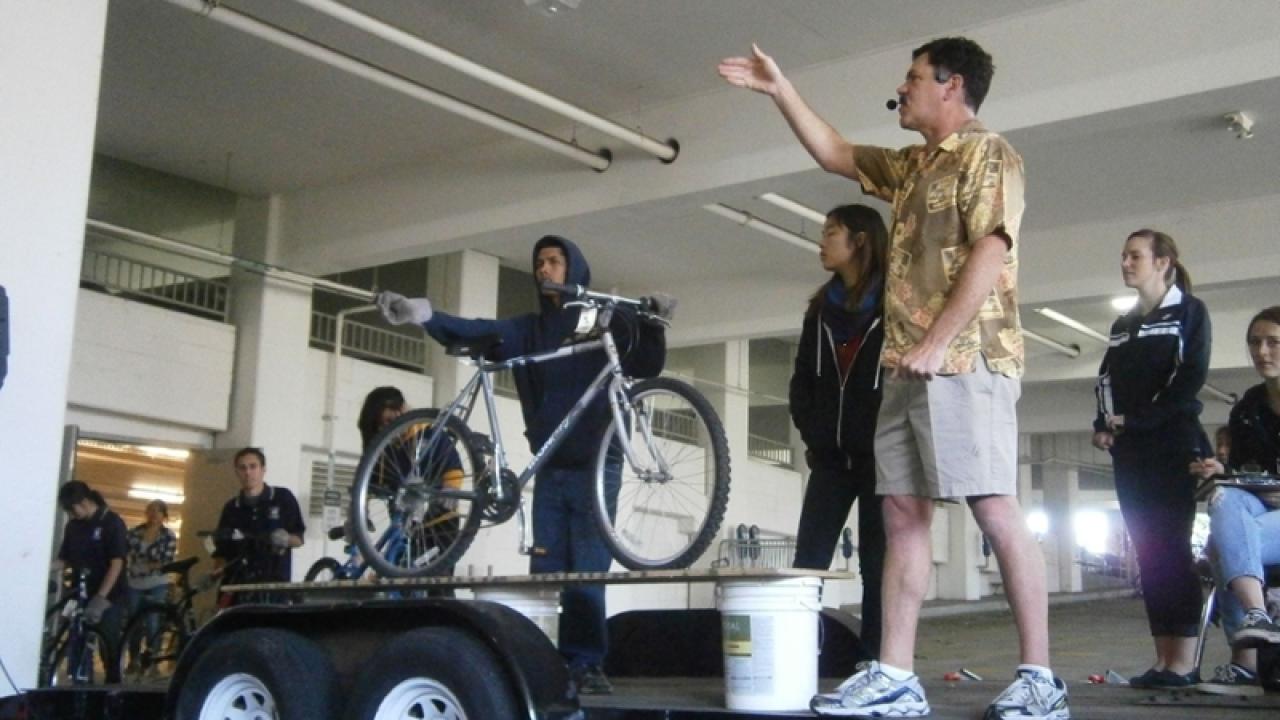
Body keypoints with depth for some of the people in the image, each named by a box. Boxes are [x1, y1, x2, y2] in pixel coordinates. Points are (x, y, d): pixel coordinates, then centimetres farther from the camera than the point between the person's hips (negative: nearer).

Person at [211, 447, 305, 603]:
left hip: (274, 584, -3)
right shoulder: (231, 508, 12)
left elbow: (298, 539, 6)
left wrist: (286, 539, -15)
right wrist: (216, 573, -7)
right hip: (238, 584, 3)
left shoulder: (283, 498, 4)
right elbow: (222, 551, 12)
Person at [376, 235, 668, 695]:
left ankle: (588, 664, -1)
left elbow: (645, 367, -8)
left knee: (588, 572, -5)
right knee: (546, 572, 2)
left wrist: (653, 327, -28)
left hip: (595, 467, -4)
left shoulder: (608, 321, 3)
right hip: (550, 469, 4)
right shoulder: (529, 329, 14)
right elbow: (479, 332, -1)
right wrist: (424, 315, -16)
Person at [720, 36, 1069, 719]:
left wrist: (935, 345, -19)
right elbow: (834, 153, 35)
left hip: (963, 361, -9)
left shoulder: (987, 153, -2)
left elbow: (989, 253, -14)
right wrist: (779, 89, 31)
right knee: (902, 515, 3)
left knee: (996, 511, -10)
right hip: (908, 366, 9)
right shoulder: (912, 164, 24)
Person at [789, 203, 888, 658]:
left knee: (877, 564, -2)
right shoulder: (821, 309, 17)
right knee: (806, 563, -2)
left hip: (879, 454, -5)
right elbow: (803, 376, 18)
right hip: (831, 455, 5)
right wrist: (810, 433, 5)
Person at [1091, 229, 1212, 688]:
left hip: (1173, 443, -6)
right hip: (1128, 449, 6)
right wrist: (1103, 426, -3)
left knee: (1170, 547, -11)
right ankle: (1164, 659, 2)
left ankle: (1183, 663, -10)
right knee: (1148, 550, 2)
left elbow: (1191, 378, -9)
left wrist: (1136, 419, -13)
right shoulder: (1122, 325, 20)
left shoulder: (1188, 312, 2)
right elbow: (1107, 381, 16)